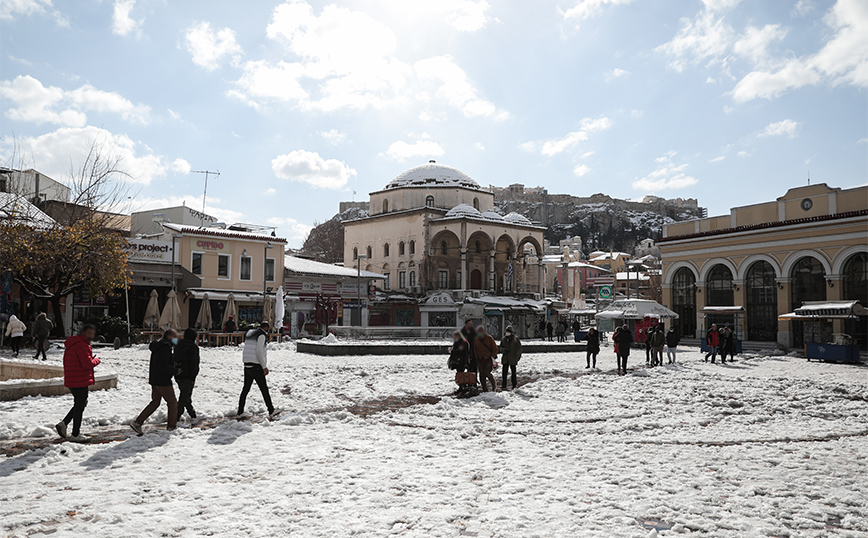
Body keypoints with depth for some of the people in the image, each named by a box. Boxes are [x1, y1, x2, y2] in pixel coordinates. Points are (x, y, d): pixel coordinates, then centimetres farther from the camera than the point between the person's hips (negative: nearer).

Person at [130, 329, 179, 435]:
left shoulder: (158, 345, 14)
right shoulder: (165, 347, -19)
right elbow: (163, 365, -26)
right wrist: (175, 371, -19)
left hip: (154, 380, 10)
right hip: (163, 381, -10)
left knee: (155, 402, 16)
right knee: (172, 402, 5)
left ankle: (137, 422, 10)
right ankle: (172, 425, 15)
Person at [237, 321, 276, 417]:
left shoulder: (249, 334, 16)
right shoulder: (261, 335, -10)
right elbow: (259, 352, -18)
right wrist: (264, 367, -13)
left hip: (247, 365, 7)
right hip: (256, 366, -7)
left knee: (246, 389, 11)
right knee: (264, 389, 1)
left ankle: (240, 412, 10)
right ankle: (271, 411, 7)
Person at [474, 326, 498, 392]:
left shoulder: (489, 338, -7)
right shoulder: (476, 339, 3)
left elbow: (495, 348, -1)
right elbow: (475, 349, 15)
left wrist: (493, 356, -6)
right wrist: (476, 356, 8)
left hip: (488, 359, -4)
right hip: (480, 359, 4)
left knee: (487, 373, -11)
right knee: (481, 374, 3)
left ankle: (493, 384, 16)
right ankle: (484, 389, 13)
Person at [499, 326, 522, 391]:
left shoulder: (515, 339, -5)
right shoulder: (504, 339, 7)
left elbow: (519, 348, -3)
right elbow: (501, 347, 14)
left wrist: (517, 357, -10)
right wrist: (504, 350, -8)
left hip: (513, 359, -3)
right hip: (505, 359, 3)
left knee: (513, 372, 7)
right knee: (504, 372, 2)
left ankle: (514, 385, 16)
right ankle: (503, 386, 6)